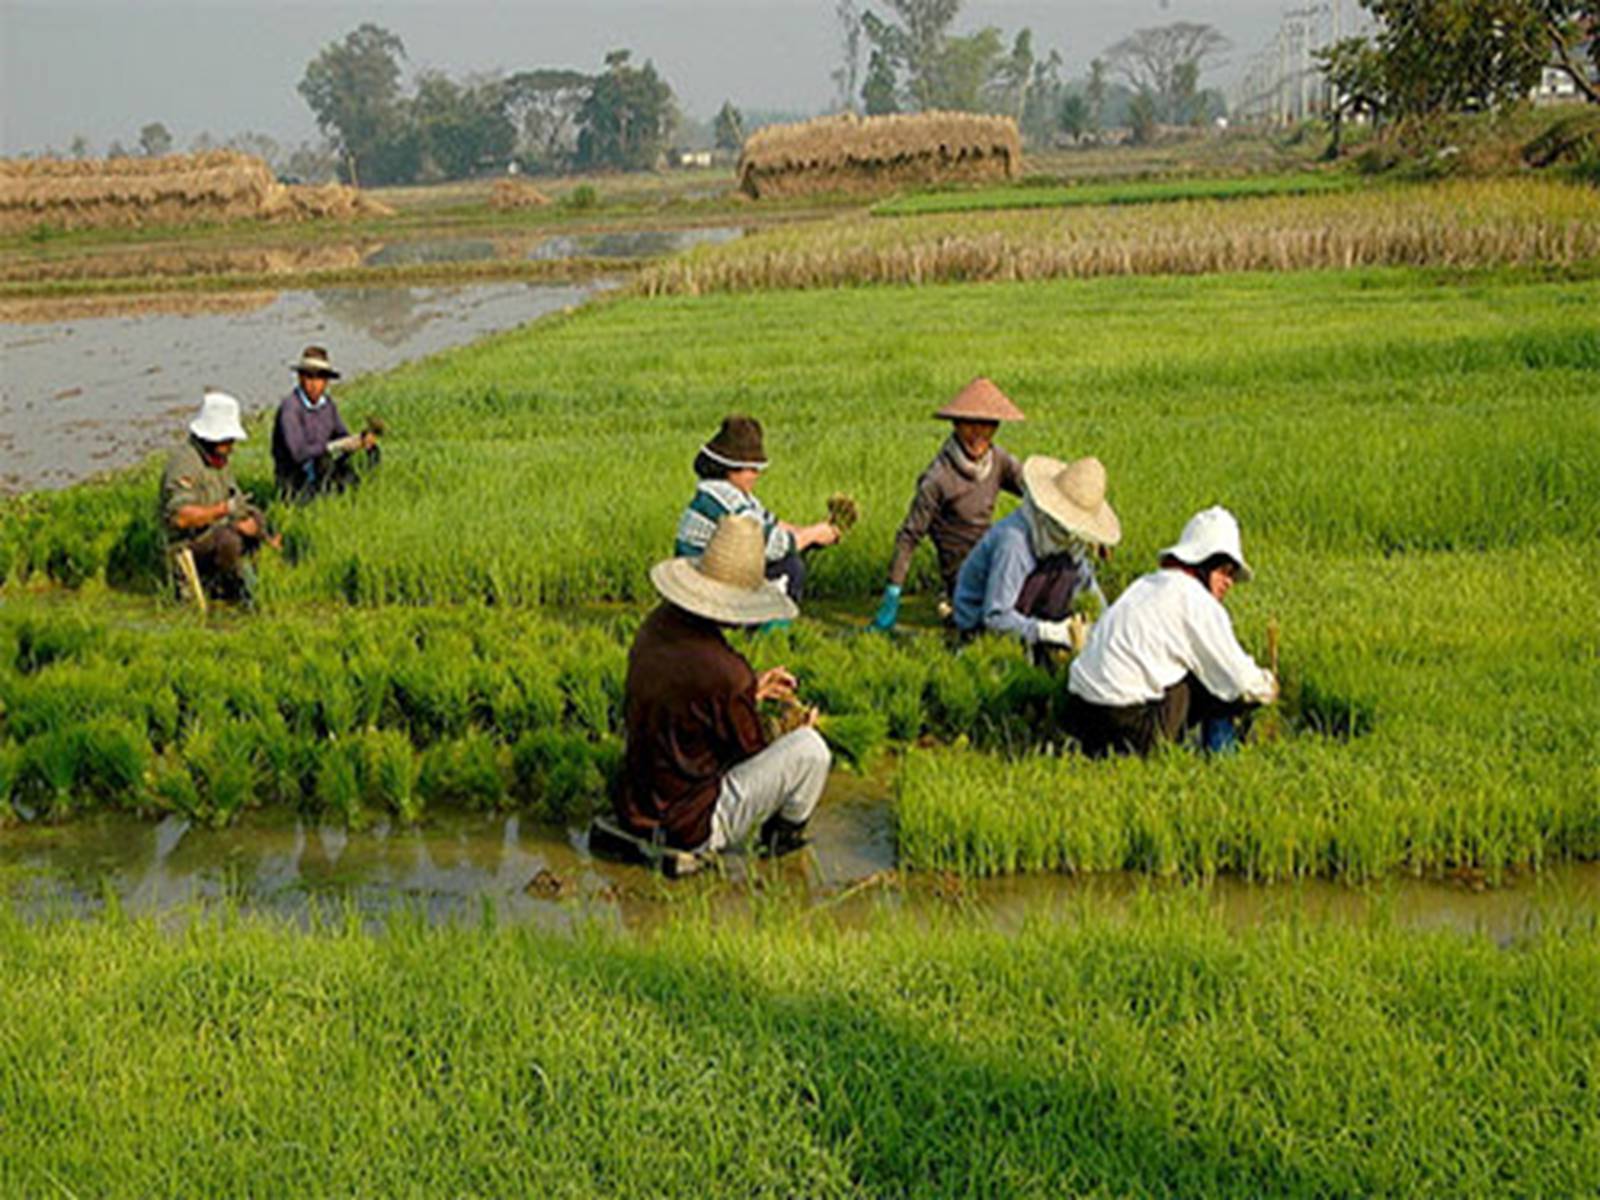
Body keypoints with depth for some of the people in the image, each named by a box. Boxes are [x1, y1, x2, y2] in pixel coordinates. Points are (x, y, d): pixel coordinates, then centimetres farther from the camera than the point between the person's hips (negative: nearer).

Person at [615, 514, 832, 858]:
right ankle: (784, 834, 17)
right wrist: (798, 732, 9)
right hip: (690, 827, -9)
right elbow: (753, 756, -10)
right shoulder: (724, 672, -27)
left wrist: (749, 691, 21)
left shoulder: (657, 626, -2)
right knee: (810, 747, -8)